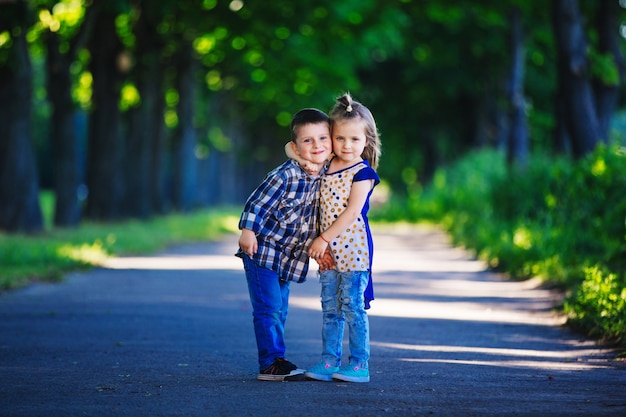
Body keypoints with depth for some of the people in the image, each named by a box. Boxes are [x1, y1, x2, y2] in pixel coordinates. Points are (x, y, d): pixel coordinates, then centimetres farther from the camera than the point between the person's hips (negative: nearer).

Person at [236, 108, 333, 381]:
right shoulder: (285, 176, -21)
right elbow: (257, 202, -17)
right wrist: (247, 231, -22)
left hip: (287, 259, 8)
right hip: (262, 251, -8)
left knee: (279, 310, 13)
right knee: (269, 308, -9)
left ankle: (275, 362, 20)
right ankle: (271, 363, -4)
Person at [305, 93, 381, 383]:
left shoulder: (363, 172, -9)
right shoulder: (326, 167, 9)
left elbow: (352, 211, -16)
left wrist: (324, 238, -16)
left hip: (353, 247, -7)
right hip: (328, 249, 7)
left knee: (352, 305, -5)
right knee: (330, 307, 9)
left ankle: (359, 364, 0)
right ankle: (329, 362, 13)